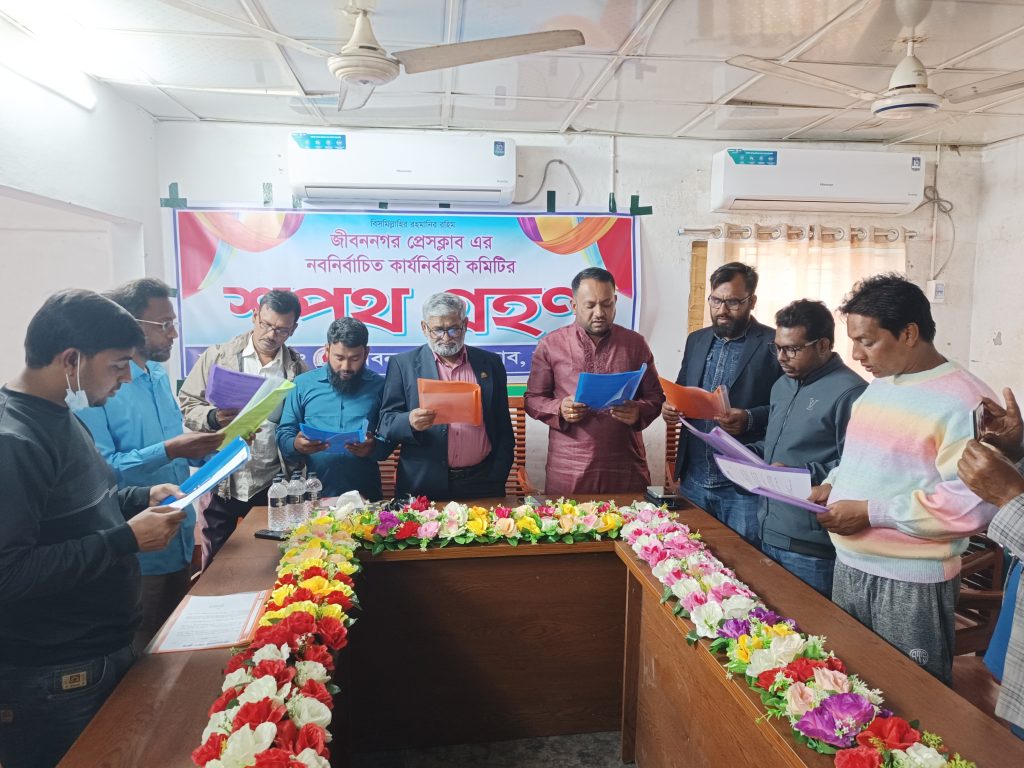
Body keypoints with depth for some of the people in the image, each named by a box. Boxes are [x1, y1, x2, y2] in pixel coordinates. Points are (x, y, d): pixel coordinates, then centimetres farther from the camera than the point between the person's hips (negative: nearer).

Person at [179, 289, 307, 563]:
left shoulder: (298, 369, 3)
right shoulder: (216, 356, 0)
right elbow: (186, 406, 1)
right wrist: (213, 418, -18)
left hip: (272, 486, 1)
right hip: (223, 482, 0)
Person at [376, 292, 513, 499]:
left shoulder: (490, 363, 7)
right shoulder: (402, 364, 1)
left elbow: (503, 428, 8)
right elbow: (386, 423, -1)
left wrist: (497, 478, 1)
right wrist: (410, 422, -22)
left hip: (481, 484, 2)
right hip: (423, 486, -1)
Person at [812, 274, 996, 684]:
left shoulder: (963, 400, -18)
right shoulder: (876, 387, 9)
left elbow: (973, 504, -25)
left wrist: (871, 512, -23)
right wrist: (833, 483, 3)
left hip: (910, 584, -7)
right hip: (848, 566, 8)